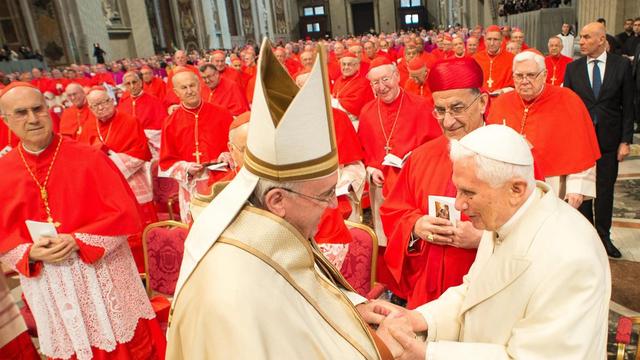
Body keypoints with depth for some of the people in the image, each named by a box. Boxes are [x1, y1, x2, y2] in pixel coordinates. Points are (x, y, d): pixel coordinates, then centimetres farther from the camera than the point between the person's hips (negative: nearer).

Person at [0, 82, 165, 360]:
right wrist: (31, 253, -16)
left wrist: (78, 241, -21)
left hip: (102, 276, -2)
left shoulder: (90, 158, -9)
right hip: (48, 286, 3)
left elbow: (125, 213, -11)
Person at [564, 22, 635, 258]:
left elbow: (628, 105, -1)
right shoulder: (573, 68, 0)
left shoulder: (622, 65, -2)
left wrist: (625, 140, -4)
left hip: (609, 139, 0)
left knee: (605, 190, 8)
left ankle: (604, 236, 23)